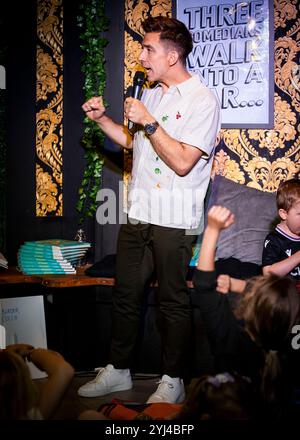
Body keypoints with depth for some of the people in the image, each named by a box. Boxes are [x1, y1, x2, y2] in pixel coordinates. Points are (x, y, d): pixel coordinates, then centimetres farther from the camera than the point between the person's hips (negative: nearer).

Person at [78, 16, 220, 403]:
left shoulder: (202, 101, -12)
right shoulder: (152, 95, 13)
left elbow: (182, 162, -21)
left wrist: (148, 122, -19)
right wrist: (102, 118, 11)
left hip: (174, 222, -7)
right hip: (138, 213, 8)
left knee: (173, 303, 5)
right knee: (125, 295, 14)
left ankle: (172, 381, 20)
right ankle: (118, 370, 29)